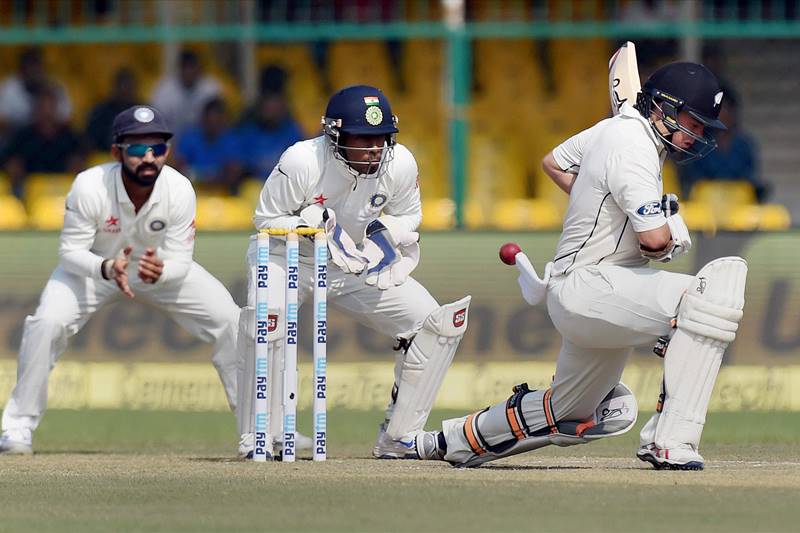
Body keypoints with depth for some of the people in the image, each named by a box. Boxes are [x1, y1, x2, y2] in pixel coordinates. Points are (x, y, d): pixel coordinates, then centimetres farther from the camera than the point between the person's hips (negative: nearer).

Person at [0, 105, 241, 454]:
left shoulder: (180, 190, -28)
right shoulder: (89, 187, -33)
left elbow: (180, 261, -22)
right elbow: (70, 251, -26)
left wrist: (160, 270, -46)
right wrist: (107, 268, -46)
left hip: (163, 266, 2)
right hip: (92, 266, -2)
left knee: (229, 321, -11)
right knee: (46, 322, -26)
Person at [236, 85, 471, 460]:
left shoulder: (400, 165, -16)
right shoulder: (302, 162, -27)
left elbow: (408, 217, 4)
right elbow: (267, 219, -14)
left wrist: (387, 232, -19)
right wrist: (311, 223, -32)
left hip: (362, 266, 4)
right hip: (290, 257, -4)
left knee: (436, 323, -7)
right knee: (264, 316, -35)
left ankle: (398, 439, 4)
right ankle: (258, 439, -22)